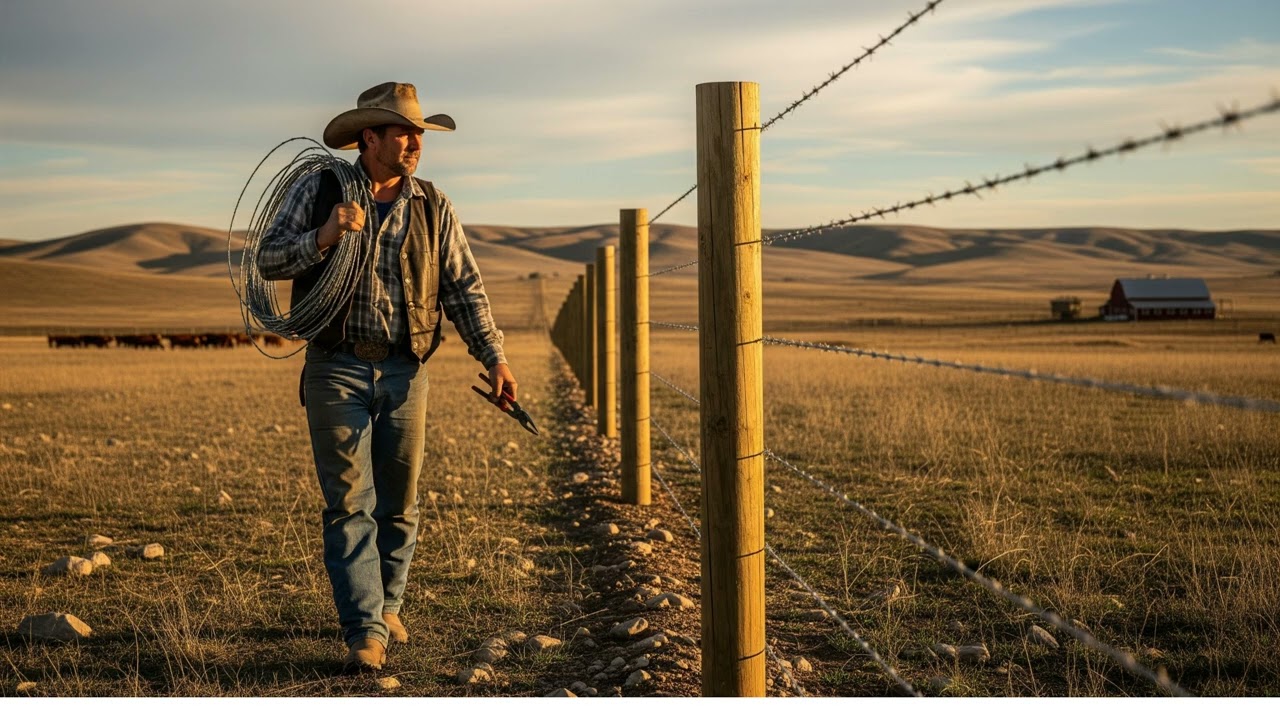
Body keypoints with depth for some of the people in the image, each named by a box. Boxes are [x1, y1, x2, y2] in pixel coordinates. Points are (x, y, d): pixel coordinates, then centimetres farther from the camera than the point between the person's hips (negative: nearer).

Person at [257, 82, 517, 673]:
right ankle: (365, 633, -3)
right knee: (350, 503, -5)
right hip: (337, 369, -2)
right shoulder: (319, 191, 0)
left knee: (399, 503, 10)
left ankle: (385, 605, 30)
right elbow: (268, 260, -2)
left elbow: (464, 287, 7)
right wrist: (322, 238, -20)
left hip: (404, 373, 3)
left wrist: (494, 357, -2)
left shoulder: (433, 208, 6)